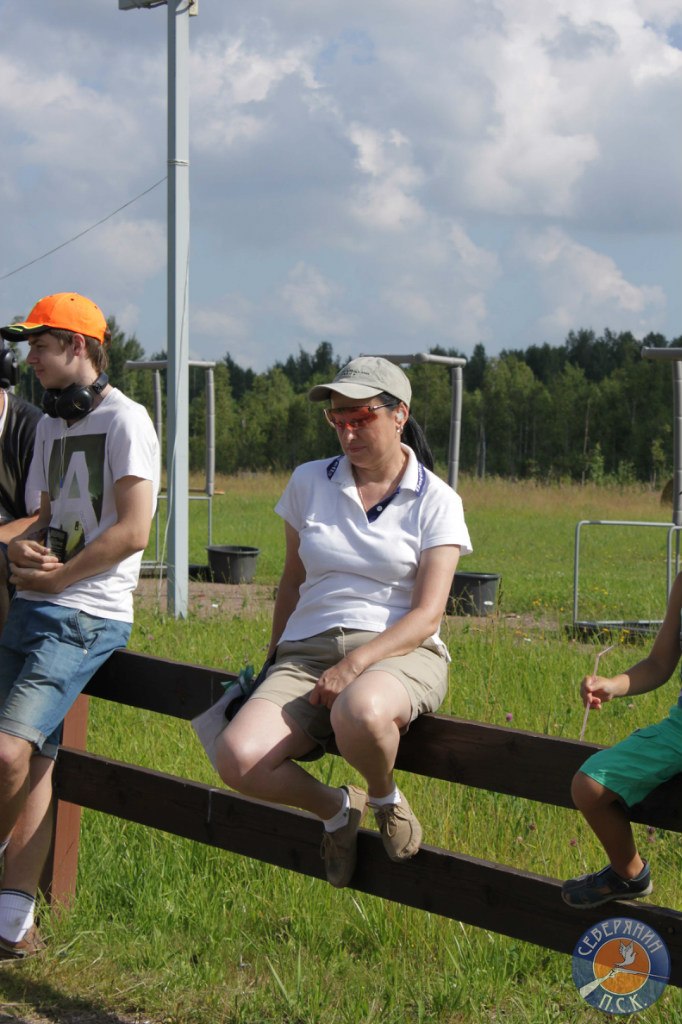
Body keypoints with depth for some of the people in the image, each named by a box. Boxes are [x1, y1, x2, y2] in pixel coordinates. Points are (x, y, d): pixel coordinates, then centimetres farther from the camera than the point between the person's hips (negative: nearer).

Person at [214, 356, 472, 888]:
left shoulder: (435, 501, 1)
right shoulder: (309, 483, 11)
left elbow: (427, 614, -7)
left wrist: (356, 664, -20)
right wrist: (277, 664, 20)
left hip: (399, 652, -3)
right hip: (308, 652, 3)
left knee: (360, 713, -42)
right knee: (238, 759, -27)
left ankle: (385, 798, -4)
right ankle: (335, 809, 6)